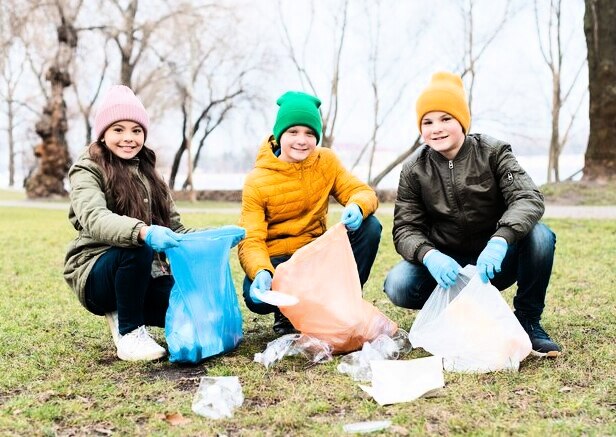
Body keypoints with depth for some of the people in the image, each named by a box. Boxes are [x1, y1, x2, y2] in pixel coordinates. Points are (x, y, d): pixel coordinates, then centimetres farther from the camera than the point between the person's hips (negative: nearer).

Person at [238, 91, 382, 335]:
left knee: (369, 227, -20)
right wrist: (261, 272, -42)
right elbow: (251, 240, -19)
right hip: (278, 260, -3)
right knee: (256, 297, -36)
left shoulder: (326, 162, -2)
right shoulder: (257, 181, -13)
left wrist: (357, 206, -34)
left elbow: (362, 191, -8)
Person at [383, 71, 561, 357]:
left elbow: (528, 198, -22)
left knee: (539, 235, -30)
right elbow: (405, 228, -9)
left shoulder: (492, 152, -7)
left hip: (495, 261, 0)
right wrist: (430, 256, -33)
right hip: (445, 264, 1)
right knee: (398, 285, -28)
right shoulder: (414, 170, -4)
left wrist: (499, 241, -42)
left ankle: (528, 321, -8)